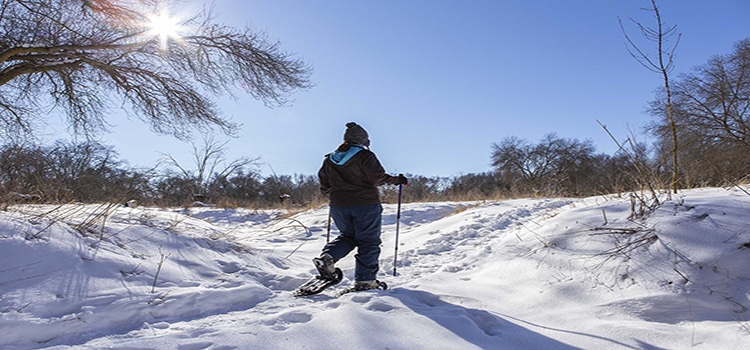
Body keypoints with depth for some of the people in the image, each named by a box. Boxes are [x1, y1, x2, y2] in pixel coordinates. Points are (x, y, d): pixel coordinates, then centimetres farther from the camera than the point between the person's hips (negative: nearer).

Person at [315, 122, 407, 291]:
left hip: (338, 206, 5)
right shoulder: (365, 155, -7)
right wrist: (397, 180, 0)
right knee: (368, 242, 5)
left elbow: (324, 187, 12)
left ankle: (327, 257, 0)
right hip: (366, 205, -5)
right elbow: (378, 177, -15)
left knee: (347, 236, 23)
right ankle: (365, 280, 4)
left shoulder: (330, 159, 9)